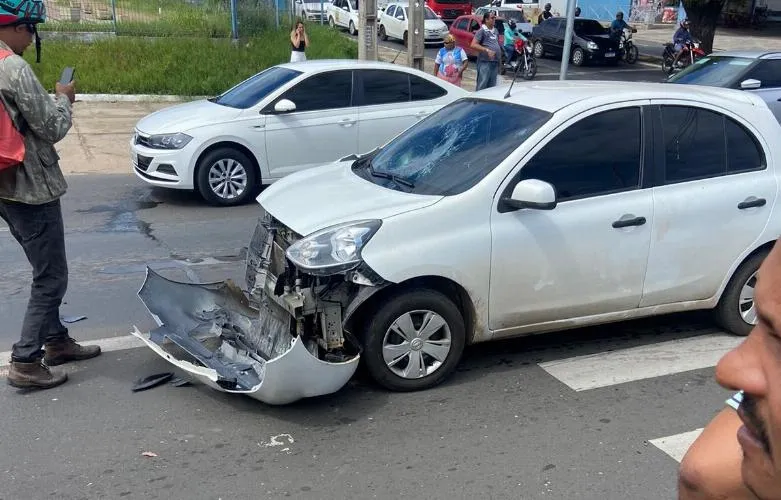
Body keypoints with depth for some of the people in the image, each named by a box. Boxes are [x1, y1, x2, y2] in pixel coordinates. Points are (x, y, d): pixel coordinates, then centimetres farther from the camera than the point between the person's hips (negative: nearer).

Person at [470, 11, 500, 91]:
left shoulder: (495, 31, 15)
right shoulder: (482, 31, -8)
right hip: (485, 61, -8)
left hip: (495, 61, 8)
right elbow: (473, 45, -16)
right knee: (482, 84, -8)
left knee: (492, 85, 13)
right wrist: (487, 50, -24)